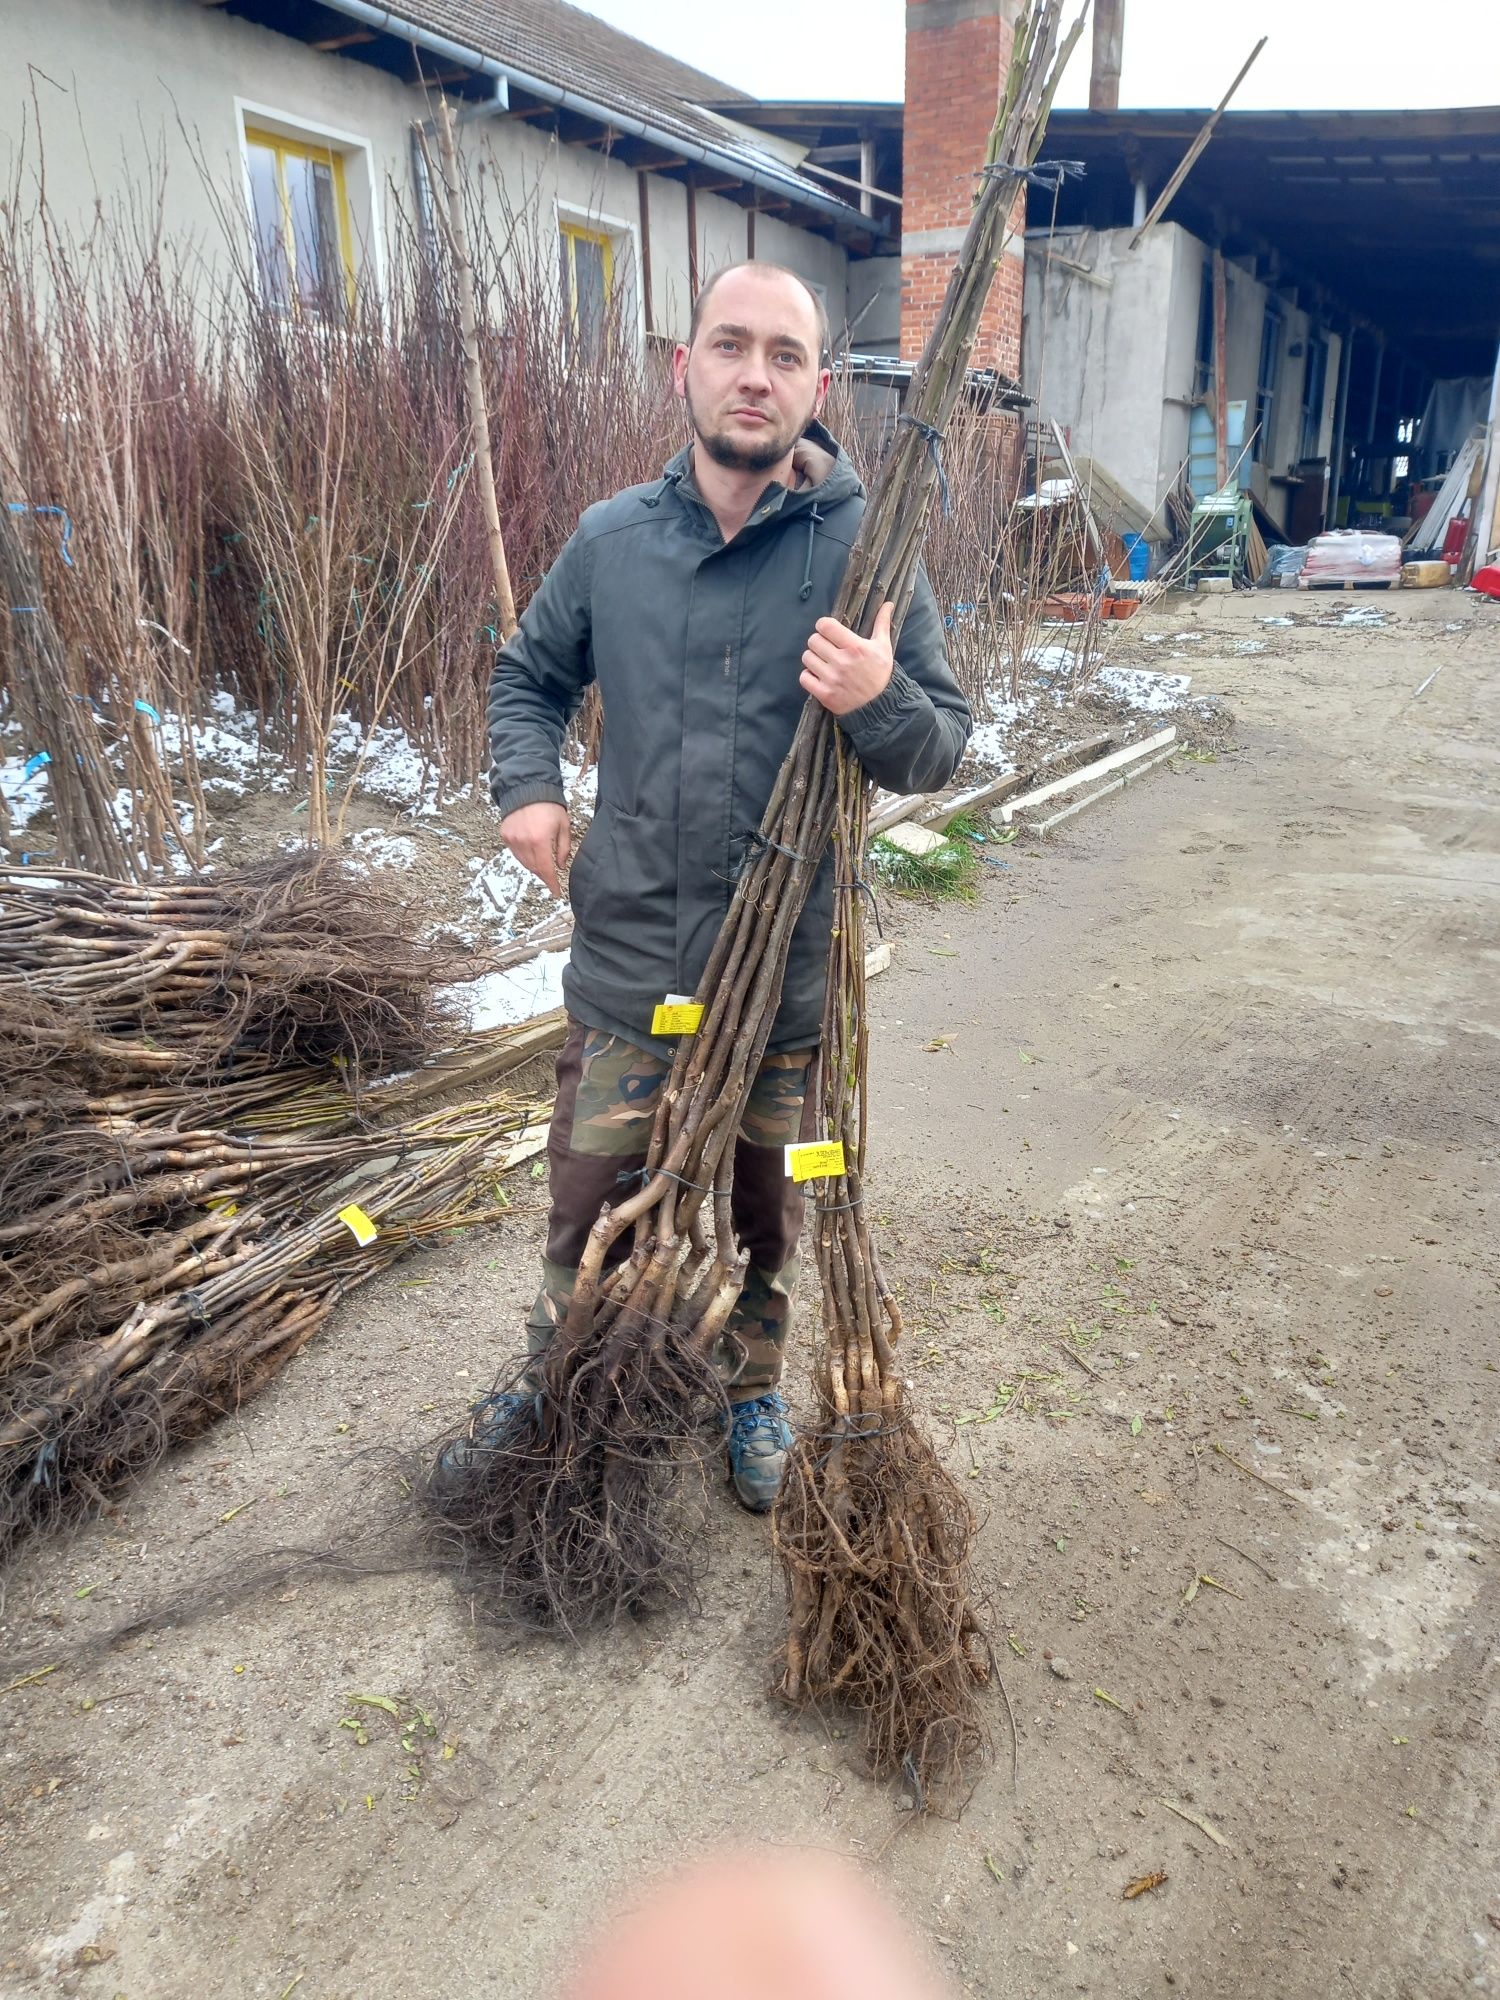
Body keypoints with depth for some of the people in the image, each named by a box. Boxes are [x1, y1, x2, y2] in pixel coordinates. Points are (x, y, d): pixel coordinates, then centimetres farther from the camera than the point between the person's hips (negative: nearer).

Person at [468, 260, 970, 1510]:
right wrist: (526, 786, -2)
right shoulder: (612, 539, 0)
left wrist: (879, 700, -27)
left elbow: (944, 751, -5)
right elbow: (529, 678, 17)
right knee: (589, 1207, 16)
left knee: (769, 1218, 18)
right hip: (627, 961, 2)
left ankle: (754, 1392, 45)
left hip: (789, 978, -1)